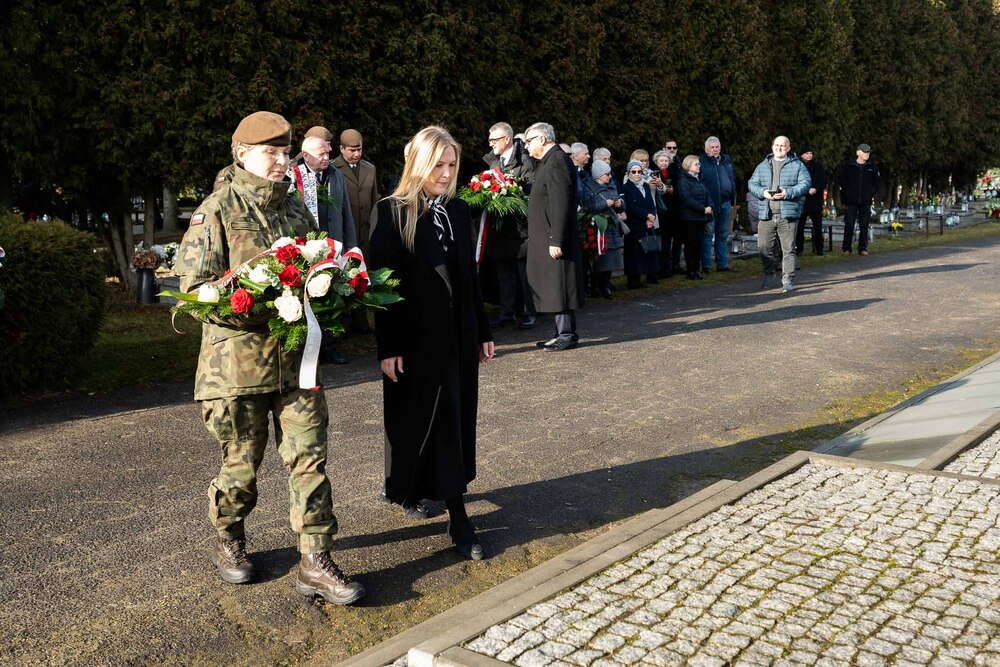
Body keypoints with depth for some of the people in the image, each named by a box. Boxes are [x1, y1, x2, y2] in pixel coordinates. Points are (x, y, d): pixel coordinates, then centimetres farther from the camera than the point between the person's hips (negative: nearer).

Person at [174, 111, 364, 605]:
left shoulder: (297, 210, 12)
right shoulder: (217, 211, -5)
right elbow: (194, 285, -12)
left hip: (296, 358, 5)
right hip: (238, 358, -4)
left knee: (309, 458, 1)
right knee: (242, 460, 9)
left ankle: (315, 563, 9)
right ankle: (228, 541, 35)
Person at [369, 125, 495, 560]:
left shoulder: (457, 211, 8)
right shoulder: (392, 212, -7)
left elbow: (470, 276, 12)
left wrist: (482, 332, 12)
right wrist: (388, 347, -14)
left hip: (458, 335, 5)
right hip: (416, 338, -5)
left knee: (455, 421, 9)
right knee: (418, 418, 5)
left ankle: (457, 516, 19)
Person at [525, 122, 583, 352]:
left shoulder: (557, 161, -15)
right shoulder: (546, 162, 16)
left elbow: (561, 204, -21)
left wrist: (556, 240, -24)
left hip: (554, 239, -10)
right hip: (545, 238, 10)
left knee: (559, 287, -4)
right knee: (553, 287, 13)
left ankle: (567, 335, 3)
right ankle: (563, 332, 21)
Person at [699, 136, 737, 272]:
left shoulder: (727, 160, 16)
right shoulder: (702, 162, -4)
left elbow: (733, 179, 21)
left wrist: (733, 198, 14)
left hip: (725, 203, 6)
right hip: (710, 203, -6)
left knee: (723, 235, 10)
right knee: (708, 234, -4)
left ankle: (722, 264, 16)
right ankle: (706, 265, -1)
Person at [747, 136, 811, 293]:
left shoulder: (797, 165, 6)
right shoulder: (763, 166, 15)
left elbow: (805, 184, -4)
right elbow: (752, 184, 10)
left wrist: (787, 193, -17)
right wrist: (762, 192, -10)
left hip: (788, 214, -3)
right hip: (766, 214, 3)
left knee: (788, 249, -2)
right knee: (765, 247, 2)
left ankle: (788, 280, 4)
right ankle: (769, 274, 24)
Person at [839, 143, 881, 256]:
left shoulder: (872, 166, 5)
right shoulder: (849, 166, -2)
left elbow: (878, 182, 15)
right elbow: (842, 182, 3)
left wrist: (871, 193, 6)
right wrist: (845, 196, -2)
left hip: (865, 201, 2)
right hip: (851, 201, -2)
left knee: (864, 225, 3)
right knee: (849, 225, -2)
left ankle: (863, 248, 6)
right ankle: (846, 248, 4)